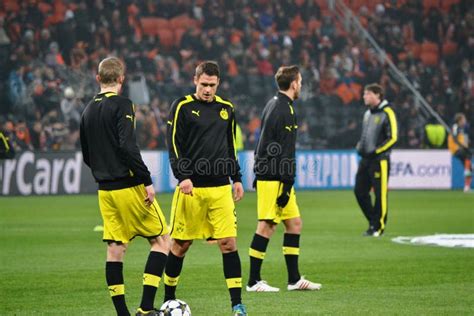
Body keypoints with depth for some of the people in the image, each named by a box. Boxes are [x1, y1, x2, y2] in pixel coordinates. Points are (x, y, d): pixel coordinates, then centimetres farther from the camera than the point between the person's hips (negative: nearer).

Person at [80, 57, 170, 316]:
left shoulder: (88, 111, 12)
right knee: (161, 240, 2)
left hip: (106, 191, 7)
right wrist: (147, 181, -18)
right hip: (129, 187, -7)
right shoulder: (122, 105, -10)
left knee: (115, 249, 8)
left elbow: (86, 156, 18)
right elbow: (127, 146, -20)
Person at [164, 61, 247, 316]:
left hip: (220, 189, 3)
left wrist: (236, 179, 17)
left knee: (228, 243, -5)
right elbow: (174, 146, -6)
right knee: (181, 244, 5)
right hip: (191, 188, -3)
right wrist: (182, 177, -17)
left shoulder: (226, 108, 12)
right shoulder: (182, 107, -2)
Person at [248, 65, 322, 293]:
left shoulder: (272, 104, 16)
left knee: (294, 223, 11)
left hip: (265, 174, 10)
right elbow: (285, 152, -18)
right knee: (267, 226, -7)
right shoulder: (285, 110, -15)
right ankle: (253, 281, -4)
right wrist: (287, 185, -18)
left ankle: (294, 279, 12)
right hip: (274, 178, -10)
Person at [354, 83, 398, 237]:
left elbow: (393, 138, -14)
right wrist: (360, 147, 10)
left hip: (379, 160, -9)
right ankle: (373, 221, 18)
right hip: (365, 160, 9)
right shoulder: (368, 113, 16)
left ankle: (378, 227, 3)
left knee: (380, 194, -5)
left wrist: (376, 151, -16)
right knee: (360, 191, 7)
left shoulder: (387, 113, -10)